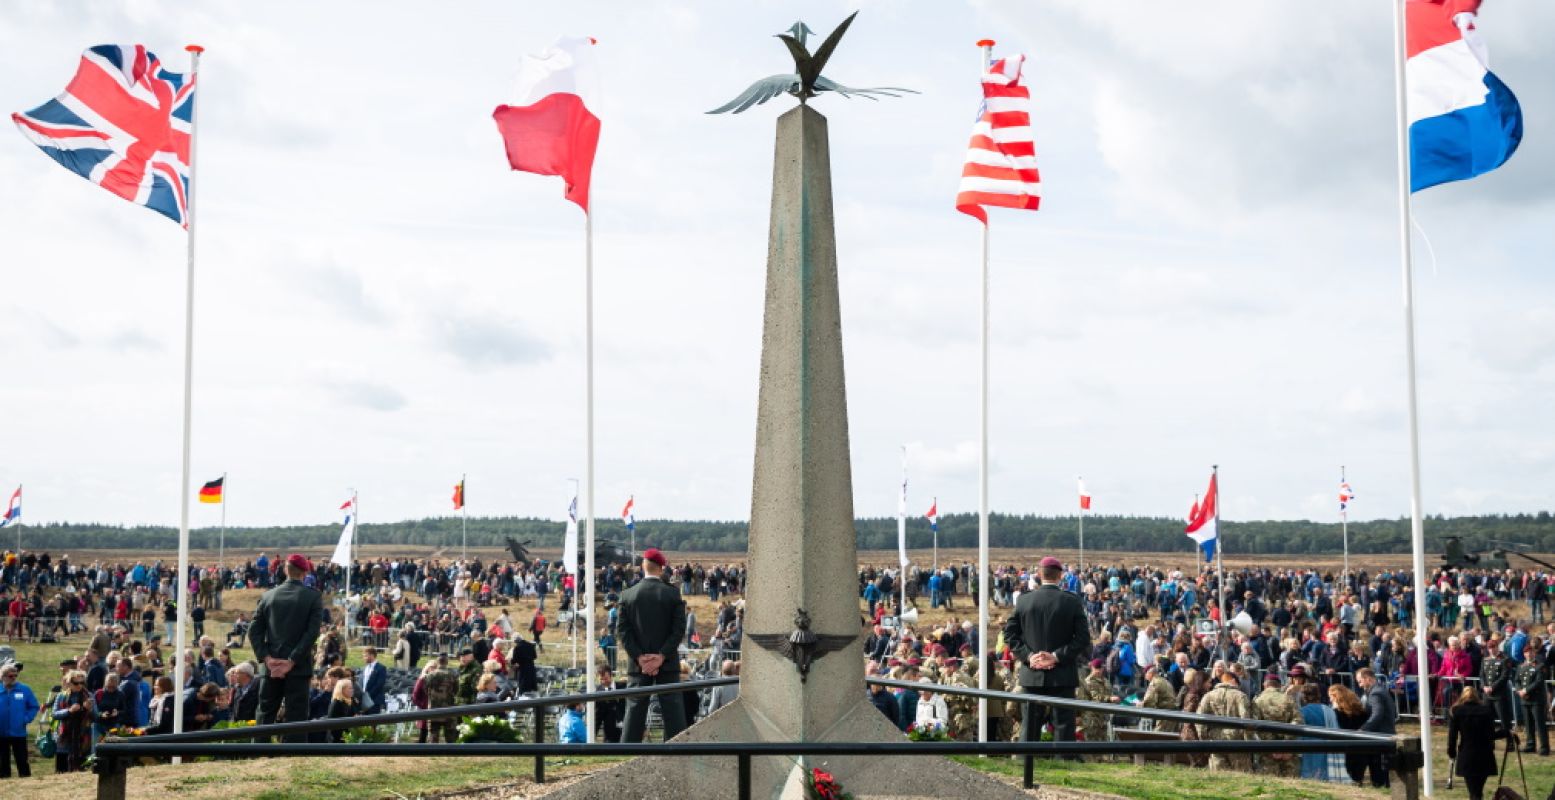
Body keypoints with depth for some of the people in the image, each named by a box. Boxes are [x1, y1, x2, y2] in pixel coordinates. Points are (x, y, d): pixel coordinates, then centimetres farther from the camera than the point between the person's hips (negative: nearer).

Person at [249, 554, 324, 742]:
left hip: (271, 667, 3)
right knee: (296, 719, -1)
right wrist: (292, 661, -12)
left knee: (265, 716, 11)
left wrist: (266, 658, -4)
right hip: (299, 669, -3)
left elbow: (254, 631, 2)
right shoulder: (313, 596, -3)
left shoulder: (268, 596, 7)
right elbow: (312, 632, -12)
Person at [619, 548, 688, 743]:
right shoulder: (673, 593, -4)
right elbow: (679, 629, -9)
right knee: (672, 708, 3)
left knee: (635, 709, 5)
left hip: (638, 664, 1)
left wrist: (639, 657, -6)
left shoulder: (627, 595, 0)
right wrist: (662, 656, -9)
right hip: (668, 663, -1)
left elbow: (624, 631, -3)